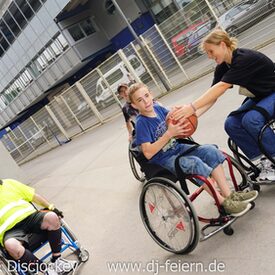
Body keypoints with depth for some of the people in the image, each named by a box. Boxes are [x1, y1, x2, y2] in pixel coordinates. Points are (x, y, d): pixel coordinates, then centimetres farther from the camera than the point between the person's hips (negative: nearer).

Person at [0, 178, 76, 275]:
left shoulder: (9, 183, 18)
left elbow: (33, 196, 20)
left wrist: (51, 207, 9)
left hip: (30, 216, 3)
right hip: (11, 229, -3)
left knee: (52, 217, -27)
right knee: (11, 245, -37)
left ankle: (56, 260, -13)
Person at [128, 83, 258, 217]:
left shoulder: (158, 108, 0)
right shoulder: (141, 123, -18)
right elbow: (148, 153, -25)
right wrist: (169, 134, -29)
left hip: (178, 148, 7)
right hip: (164, 160, -7)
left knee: (211, 150, -10)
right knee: (195, 163, -30)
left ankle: (229, 194, -9)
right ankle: (223, 202, -17)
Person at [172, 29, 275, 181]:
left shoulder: (245, 59, -30)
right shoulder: (222, 68, -6)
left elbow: (220, 87, -40)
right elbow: (211, 97, -12)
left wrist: (192, 107, -46)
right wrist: (192, 114, -28)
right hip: (258, 98, 8)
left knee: (251, 119, -33)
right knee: (231, 124, -14)